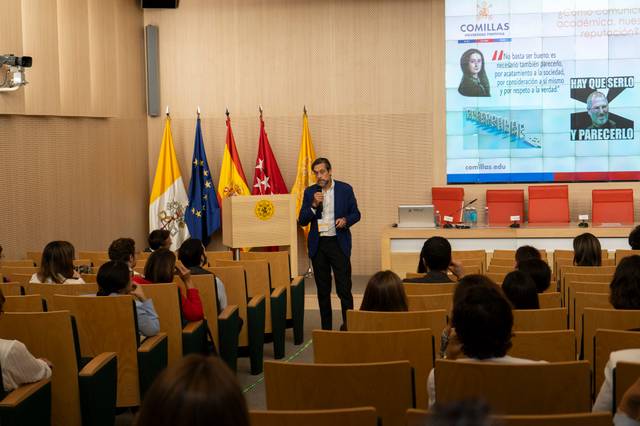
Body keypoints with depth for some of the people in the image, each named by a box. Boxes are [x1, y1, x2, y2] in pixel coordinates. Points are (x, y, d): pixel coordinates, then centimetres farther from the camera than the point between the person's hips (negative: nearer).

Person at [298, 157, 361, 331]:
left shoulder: (345, 189, 0)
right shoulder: (310, 192, 4)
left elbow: (356, 214, 7)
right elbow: (302, 221, 2)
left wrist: (345, 220, -14)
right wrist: (314, 205, -14)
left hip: (339, 243, -2)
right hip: (318, 245, 2)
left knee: (344, 287, -8)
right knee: (323, 289, 8)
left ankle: (348, 324, 3)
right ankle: (326, 327, 16)